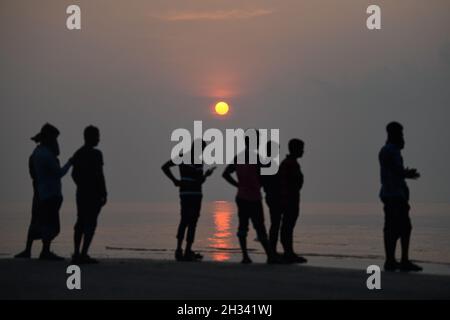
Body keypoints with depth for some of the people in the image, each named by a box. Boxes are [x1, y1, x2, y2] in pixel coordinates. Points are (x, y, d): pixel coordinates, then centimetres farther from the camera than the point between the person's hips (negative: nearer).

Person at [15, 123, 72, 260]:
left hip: (40, 193, 9)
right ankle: (45, 251, -2)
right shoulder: (46, 154, -18)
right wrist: (69, 164, 1)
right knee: (50, 223, -4)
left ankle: (27, 250, 14)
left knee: (37, 222, 13)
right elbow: (59, 173, -15)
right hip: (50, 194, -9)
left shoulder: (37, 151, 10)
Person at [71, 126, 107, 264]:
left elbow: (74, 174, 17)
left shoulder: (78, 154, 10)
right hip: (94, 194, -8)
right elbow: (99, 175, -17)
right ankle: (84, 254, -11)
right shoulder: (96, 154, -13)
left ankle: (76, 253, 14)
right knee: (90, 224, -6)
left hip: (81, 192, 8)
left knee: (81, 223, 13)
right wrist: (104, 194, -12)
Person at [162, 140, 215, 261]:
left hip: (197, 194, 7)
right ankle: (179, 250, -13)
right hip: (186, 193, -7)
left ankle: (188, 251, 4)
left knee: (193, 223, 5)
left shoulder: (199, 161, 13)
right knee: (185, 220, -12)